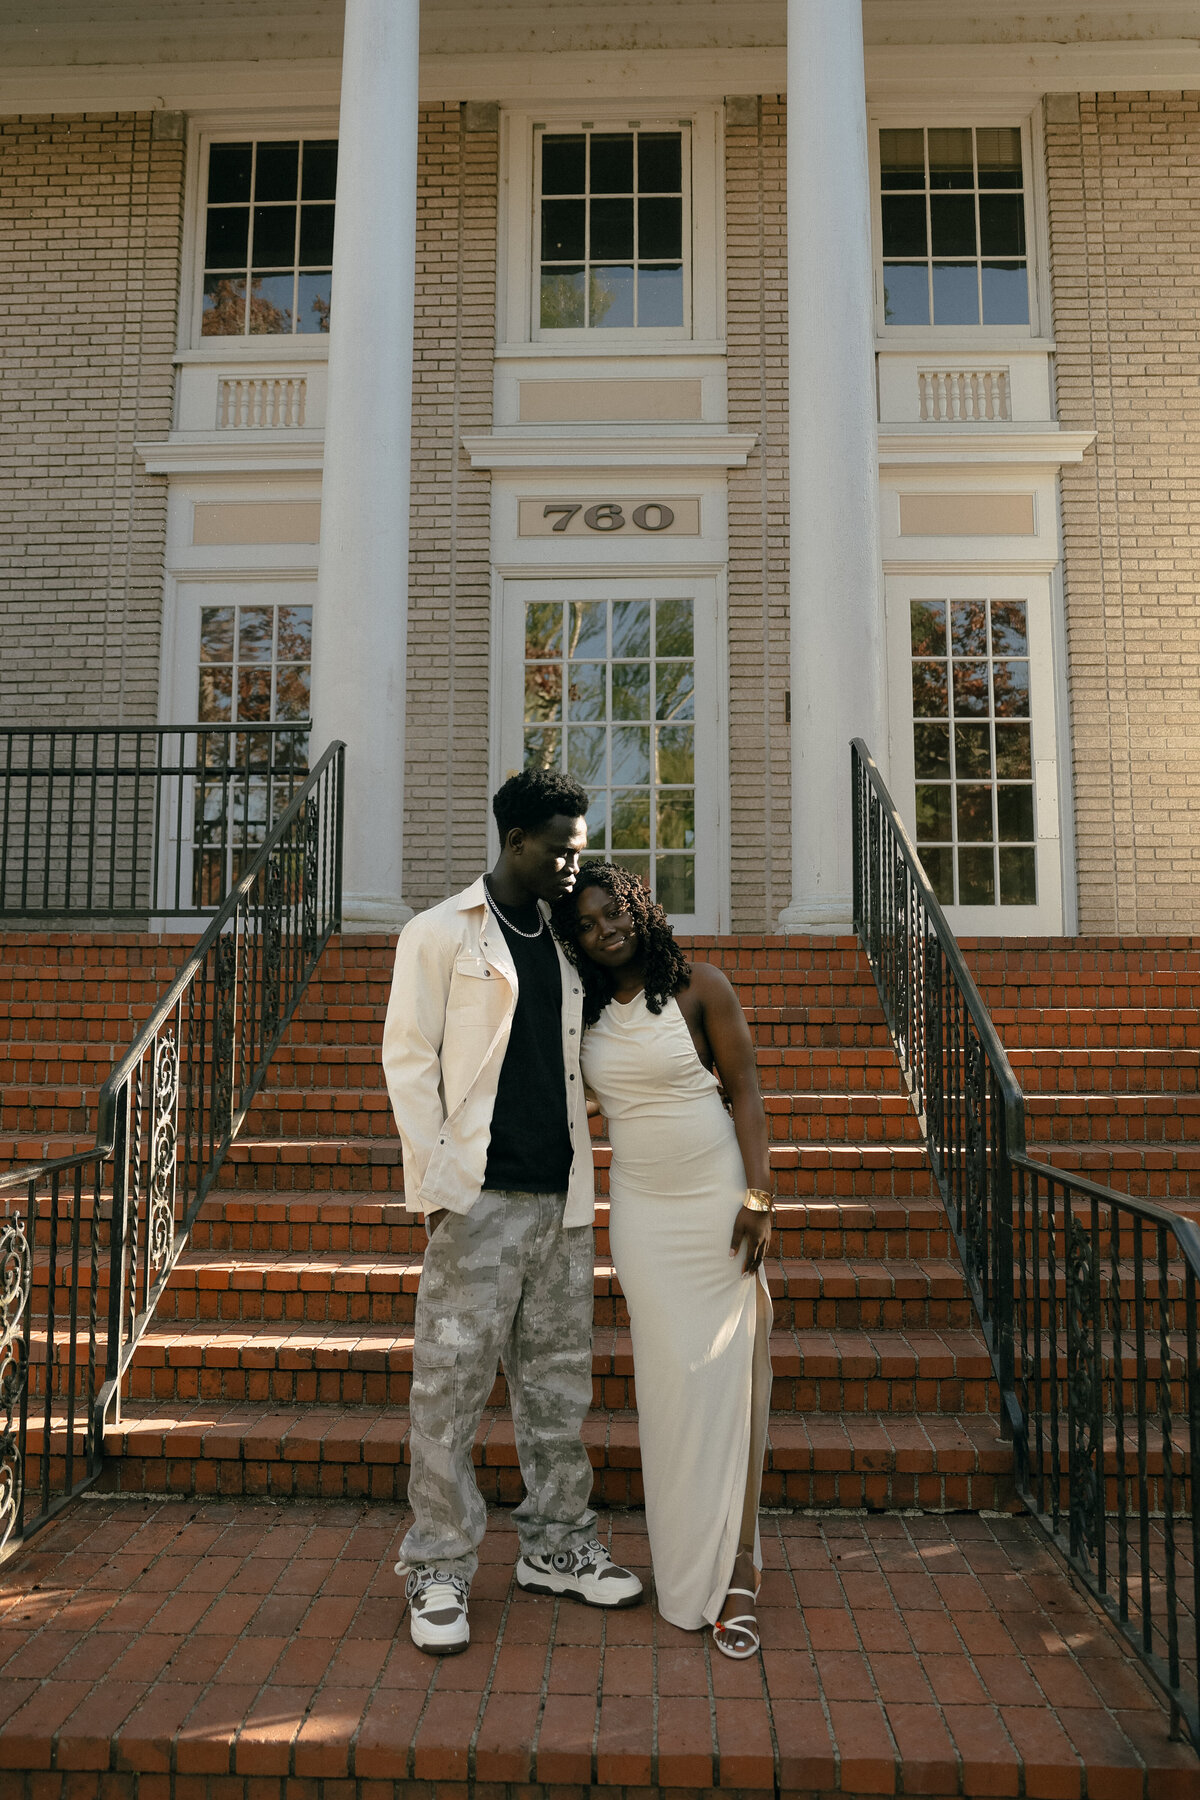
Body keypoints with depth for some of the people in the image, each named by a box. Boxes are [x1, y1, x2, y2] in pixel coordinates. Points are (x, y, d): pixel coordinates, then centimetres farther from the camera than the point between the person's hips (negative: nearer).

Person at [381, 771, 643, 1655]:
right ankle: (440, 1572, 13)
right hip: (479, 1196, -6)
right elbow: (408, 1057, -5)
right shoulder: (441, 934, -2)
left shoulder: (564, 942, 15)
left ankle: (558, 1547, 28)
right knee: (451, 1385, -1)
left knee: (559, 1381, 13)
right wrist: (435, 1184, -11)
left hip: (561, 1198, 6)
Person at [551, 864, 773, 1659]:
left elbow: (746, 1091, -7)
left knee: (728, 1371, -2)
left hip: (717, 1197, -3)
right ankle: (687, 1565, 20)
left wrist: (758, 1195, -13)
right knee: (668, 1377, 7)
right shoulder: (587, 1010, 7)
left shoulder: (699, 986, -5)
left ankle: (734, 1570, 6)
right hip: (640, 1207, 4)